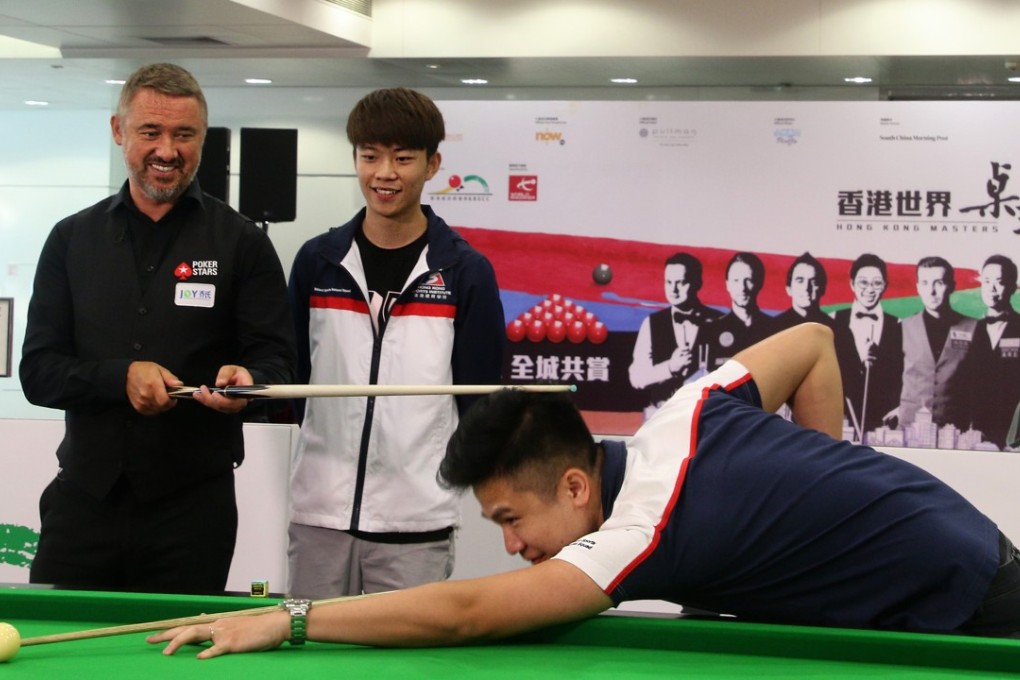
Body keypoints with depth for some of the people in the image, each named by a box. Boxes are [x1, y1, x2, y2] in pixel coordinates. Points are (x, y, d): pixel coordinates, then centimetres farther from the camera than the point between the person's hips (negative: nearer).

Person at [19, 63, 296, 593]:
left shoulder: (241, 244, 4)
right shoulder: (73, 240, 9)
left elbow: (277, 362, 0)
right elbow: (37, 372, 4)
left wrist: (247, 380, -23)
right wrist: (121, 376, -14)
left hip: (191, 509, -2)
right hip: (83, 503, 2)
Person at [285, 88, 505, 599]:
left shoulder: (465, 272, 1)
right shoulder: (317, 260, 8)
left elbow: (480, 396, 3)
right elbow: (292, 371, 13)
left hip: (417, 522, -2)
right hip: (319, 513, 3)